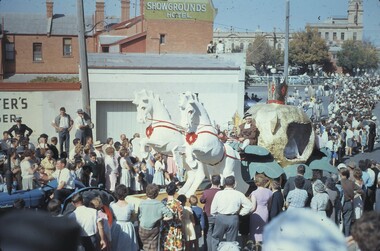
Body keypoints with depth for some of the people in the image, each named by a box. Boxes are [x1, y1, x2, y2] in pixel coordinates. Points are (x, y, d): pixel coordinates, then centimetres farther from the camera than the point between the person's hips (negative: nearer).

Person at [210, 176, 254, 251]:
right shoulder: (239, 194, -2)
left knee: (216, 239, 12)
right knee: (232, 241, 9)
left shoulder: (219, 193, -2)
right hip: (233, 219, 1)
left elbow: (213, 211, 0)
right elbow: (250, 206, 0)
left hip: (220, 218, -1)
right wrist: (240, 212, 8)